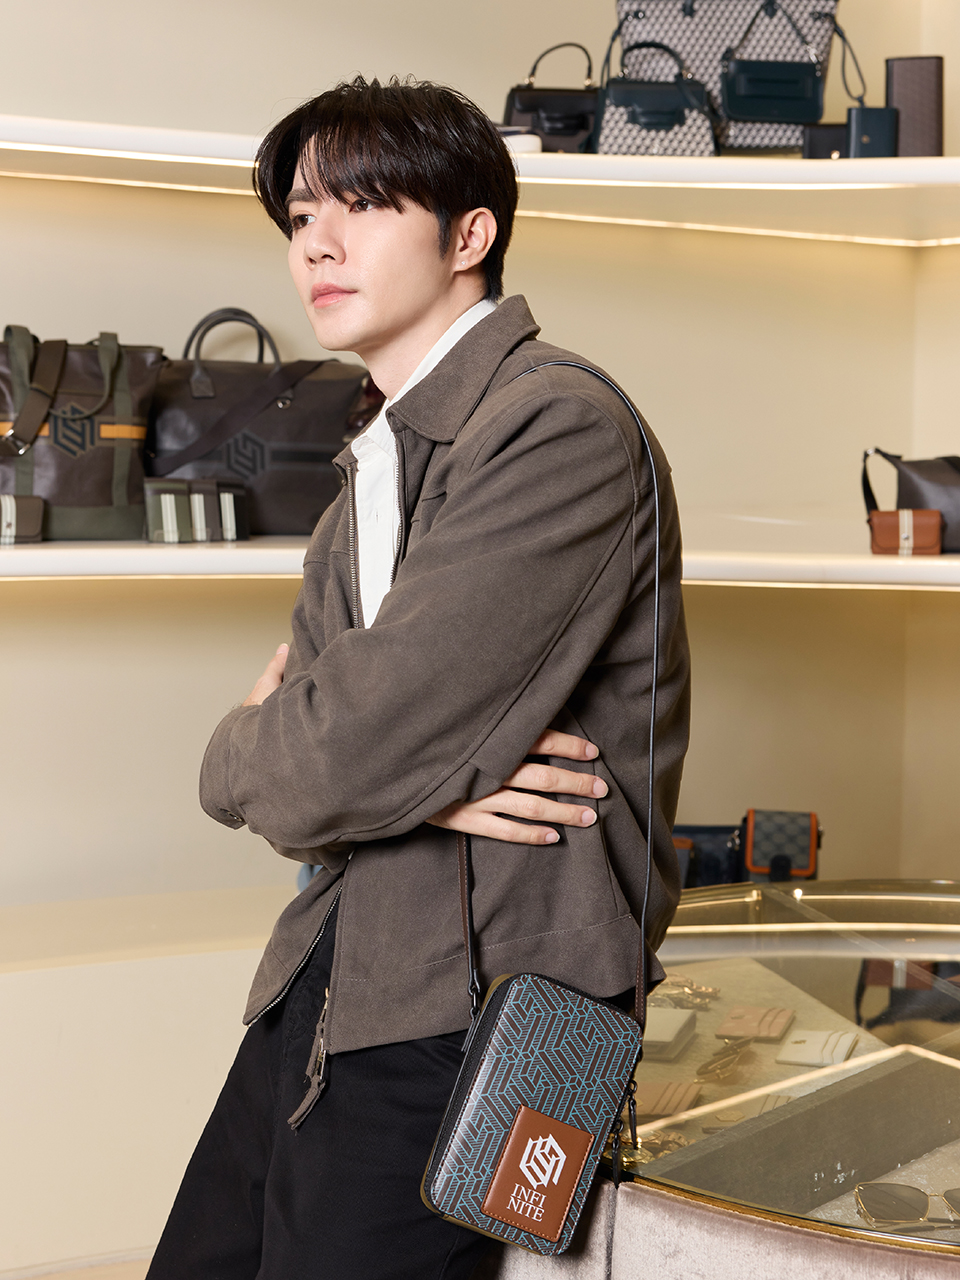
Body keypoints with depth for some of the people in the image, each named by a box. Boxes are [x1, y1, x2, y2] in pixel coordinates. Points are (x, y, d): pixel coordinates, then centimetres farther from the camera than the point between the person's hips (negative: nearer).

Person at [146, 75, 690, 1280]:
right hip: (332, 965, 8)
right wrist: (411, 780, -10)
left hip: (483, 990, -8)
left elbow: (341, 750, -21)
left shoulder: (562, 429, -15)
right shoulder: (377, 460, 17)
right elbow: (270, 751, 11)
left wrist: (246, 752, 0)